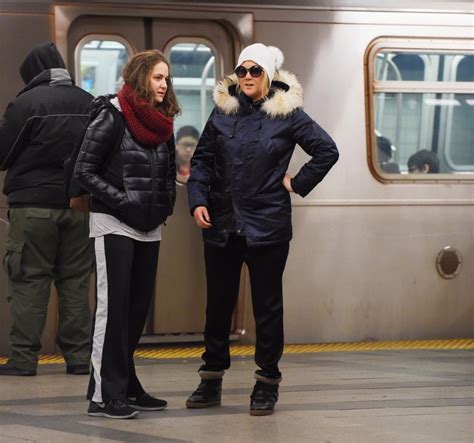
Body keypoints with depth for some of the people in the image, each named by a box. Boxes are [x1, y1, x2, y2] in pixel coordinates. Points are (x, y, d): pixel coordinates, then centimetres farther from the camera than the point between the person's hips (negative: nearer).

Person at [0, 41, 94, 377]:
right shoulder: (89, 103, 6)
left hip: (34, 203, -4)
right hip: (80, 205, 4)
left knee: (30, 282, 0)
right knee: (76, 283, 9)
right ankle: (79, 356, 8)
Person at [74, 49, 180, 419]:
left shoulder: (163, 124, 10)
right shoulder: (112, 117, -10)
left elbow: (169, 173, 22)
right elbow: (85, 171, -12)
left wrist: (165, 205, 6)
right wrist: (122, 200, -18)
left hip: (150, 228, 7)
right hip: (114, 225, -7)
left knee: (139, 306, 9)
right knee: (114, 305, -9)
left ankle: (125, 386, 18)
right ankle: (104, 395, -9)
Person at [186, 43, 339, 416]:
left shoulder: (288, 114, -2)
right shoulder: (222, 112, 6)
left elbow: (328, 151, 1)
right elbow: (202, 160, 7)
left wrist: (297, 184, -3)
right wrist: (197, 200, -5)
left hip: (267, 226, -3)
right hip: (221, 224, 3)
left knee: (267, 305, 4)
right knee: (218, 303, 9)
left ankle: (267, 383, 12)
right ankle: (212, 380, 19)